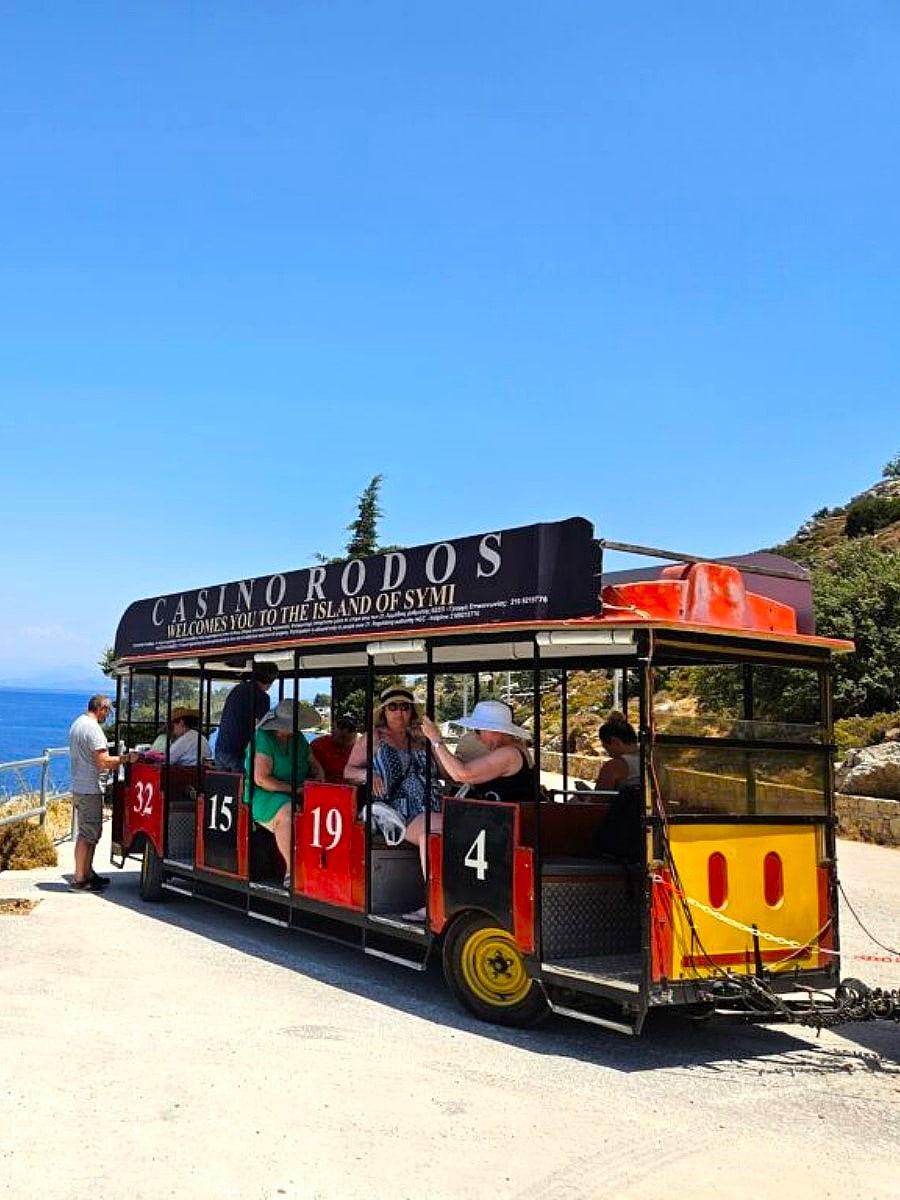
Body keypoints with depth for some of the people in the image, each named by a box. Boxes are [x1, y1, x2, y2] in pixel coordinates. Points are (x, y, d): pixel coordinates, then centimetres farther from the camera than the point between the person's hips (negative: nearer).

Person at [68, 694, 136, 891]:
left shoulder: (77, 723, 15)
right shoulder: (92, 728, -18)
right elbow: (103, 761, -23)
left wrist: (112, 764, 21)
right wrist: (126, 758, -13)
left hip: (79, 787, 11)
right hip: (90, 790, -11)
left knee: (90, 833, 18)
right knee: (88, 834, -5)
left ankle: (88, 873, 25)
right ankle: (80, 879, -1)